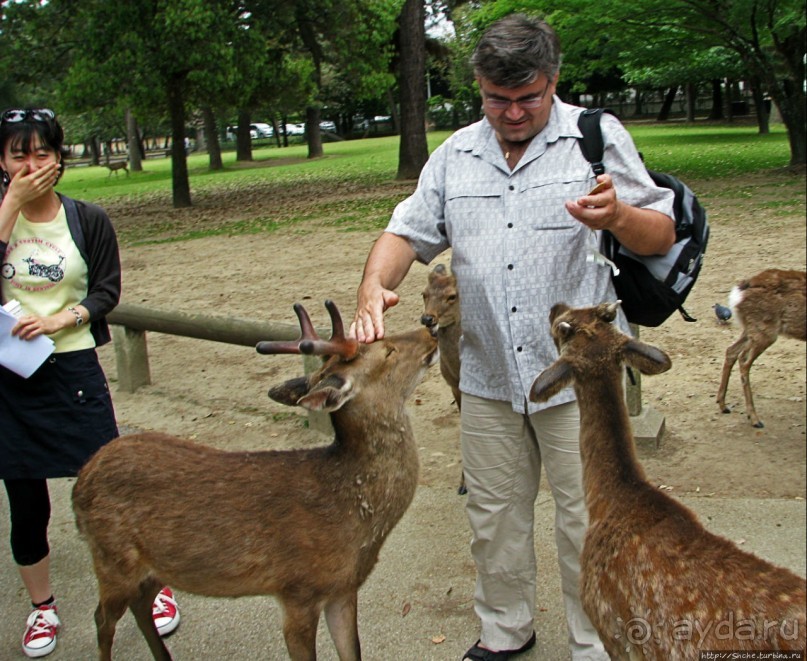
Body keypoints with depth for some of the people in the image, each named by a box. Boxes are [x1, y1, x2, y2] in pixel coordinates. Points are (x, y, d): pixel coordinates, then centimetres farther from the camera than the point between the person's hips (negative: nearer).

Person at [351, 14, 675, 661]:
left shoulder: (598, 136, -2)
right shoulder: (455, 154, 9)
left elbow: (662, 236, -3)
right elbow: (407, 232, 8)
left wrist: (618, 216, -26)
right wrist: (373, 288, -12)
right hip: (487, 376, 4)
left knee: (588, 520, 7)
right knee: (493, 515, 16)